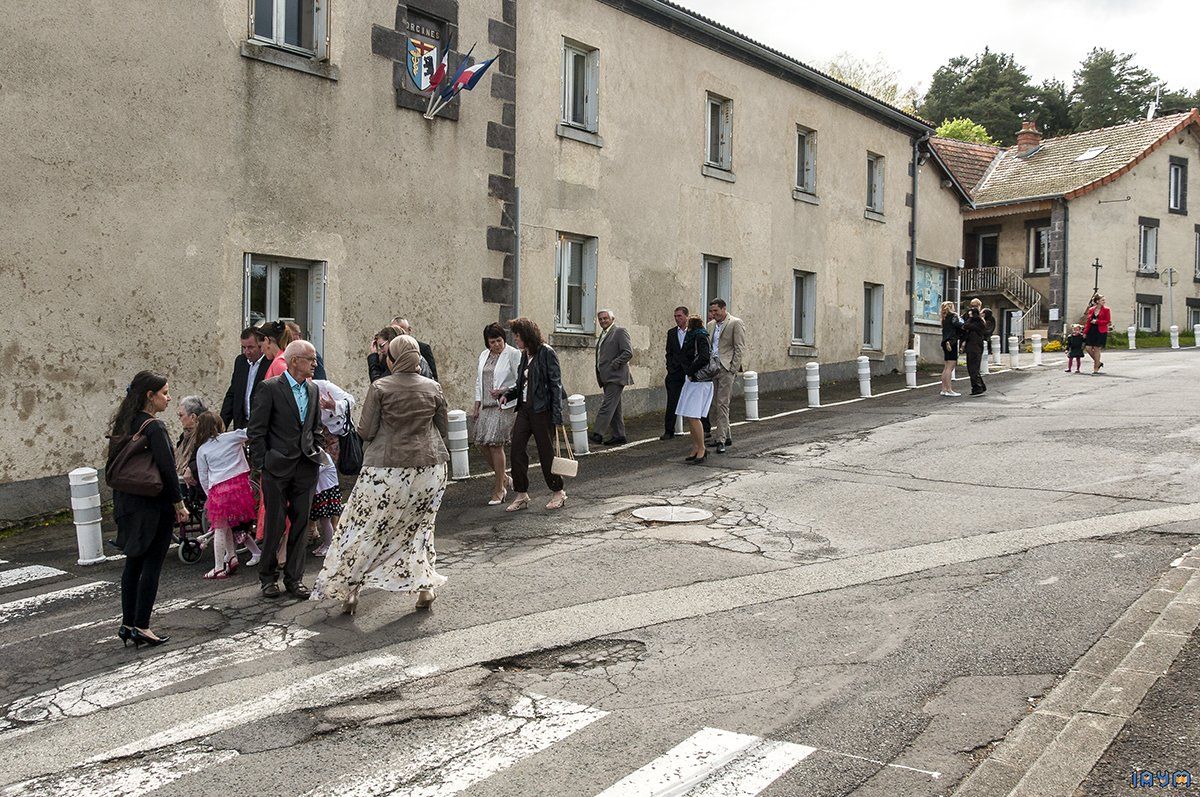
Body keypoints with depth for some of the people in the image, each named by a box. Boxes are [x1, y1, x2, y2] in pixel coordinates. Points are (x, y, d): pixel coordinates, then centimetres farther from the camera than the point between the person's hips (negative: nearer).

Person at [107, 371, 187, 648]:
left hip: (129, 505, 8)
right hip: (155, 506, -8)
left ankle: (127, 624, 21)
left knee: (133, 563, 15)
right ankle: (141, 627, 2)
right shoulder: (154, 427, -17)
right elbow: (167, 469, -18)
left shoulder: (123, 424, 8)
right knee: (151, 566, -1)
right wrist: (179, 504, -10)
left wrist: (120, 503, 19)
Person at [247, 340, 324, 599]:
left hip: (306, 468, 5)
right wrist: (262, 463, -9)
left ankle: (294, 578, 17)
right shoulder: (269, 388, -7)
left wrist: (315, 456, 11)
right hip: (278, 468, -5)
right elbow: (256, 430, -7)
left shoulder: (313, 390, 11)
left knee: (300, 523, 8)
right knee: (275, 524, 2)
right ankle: (268, 577, 18)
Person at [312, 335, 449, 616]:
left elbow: (366, 431, -8)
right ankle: (424, 587, 16)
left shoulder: (379, 388, -8)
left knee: (365, 528, 9)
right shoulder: (434, 388, 1)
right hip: (429, 466, 3)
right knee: (420, 526, 17)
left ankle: (348, 590, 14)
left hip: (387, 468, -3)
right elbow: (442, 429, 8)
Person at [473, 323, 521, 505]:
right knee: (482, 443, 4)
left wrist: (504, 392, -20)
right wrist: (476, 407, 15)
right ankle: (504, 478, 24)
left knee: (495, 444, -9)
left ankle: (500, 489, 2)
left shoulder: (513, 354, -6)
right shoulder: (484, 355, 14)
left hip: (505, 406, -7)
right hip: (486, 407, 7)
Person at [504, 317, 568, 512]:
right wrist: (507, 395, -2)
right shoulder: (525, 355, 12)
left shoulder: (546, 353, -11)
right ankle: (521, 495, 13)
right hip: (524, 408, 8)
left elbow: (556, 384, -13)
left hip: (542, 409, -8)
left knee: (546, 452, 2)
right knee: (517, 450, 4)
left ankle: (559, 492, 20)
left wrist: (557, 415, -17)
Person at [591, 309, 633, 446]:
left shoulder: (620, 331, -6)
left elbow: (629, 353, -14)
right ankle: (618, 435, 15)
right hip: (606, 377, 9)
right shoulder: (602, 335, 21)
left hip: (616, 376, -9)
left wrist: (615, 364, -19)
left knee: (607, 405, -14)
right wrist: (599, 376, 13)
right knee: (614, 408, 11)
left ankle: (597, 434, -18)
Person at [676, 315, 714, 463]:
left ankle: (701, 449, -2)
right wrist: (689, 373, 8)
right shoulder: (692, 337, 18)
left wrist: (691, 372, -16)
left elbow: (704, 357, -24)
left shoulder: (700, 337, -11)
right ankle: (696, 448, 17)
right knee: (688, 416, 9)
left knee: (693, 416, -11)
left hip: (699, 380, -10)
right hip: (691, 379, 10)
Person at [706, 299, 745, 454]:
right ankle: (725, 435, 19)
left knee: (722, 404, -11)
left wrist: (733, 369, -13)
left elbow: (740, 348, -8)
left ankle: (721, 440, -11)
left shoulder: (735, 323, -4)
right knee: (715, 404, 8)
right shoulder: (711, 325, 17)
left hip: (726, 368, -7)